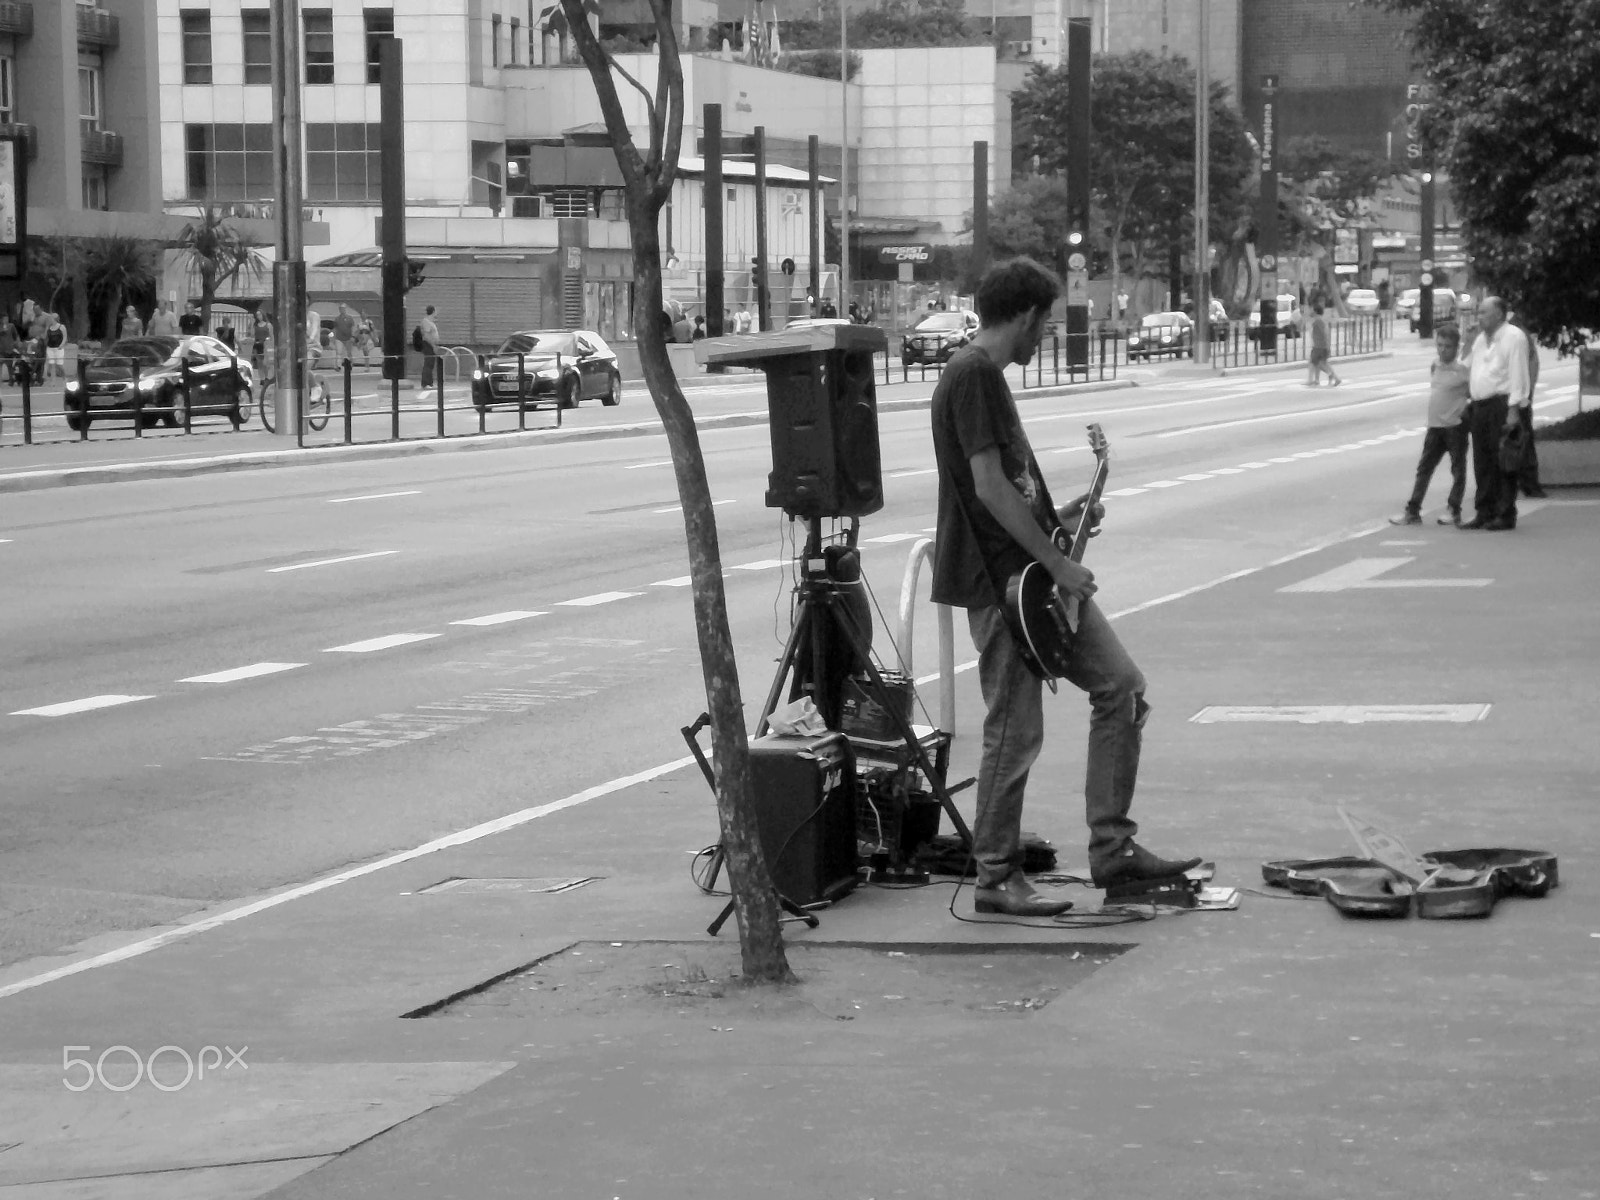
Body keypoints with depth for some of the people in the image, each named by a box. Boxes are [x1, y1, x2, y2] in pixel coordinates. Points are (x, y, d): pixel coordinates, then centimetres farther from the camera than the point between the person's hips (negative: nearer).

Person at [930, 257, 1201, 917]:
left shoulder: (984, 374, 16)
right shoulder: (974, 375, -16)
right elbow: (989, 486, -21)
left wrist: (1057, 518, 20)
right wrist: (1057, 562, -18)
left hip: (1036, 575, 10)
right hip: (1000, 582, -10)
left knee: (1121, 687, 8)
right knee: (1014, 733, -4)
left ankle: (1112, 848, 12)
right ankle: (996, 881, 7)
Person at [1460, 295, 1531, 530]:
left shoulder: (1514, 337, -6)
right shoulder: (1481, 339, 19)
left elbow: (1518, 374, -11)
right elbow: (1467, 366, 29)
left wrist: (1514, 409, -17)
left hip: (1502, 404, -8)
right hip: (1480, 406, 8)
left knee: (1503, 464, -5)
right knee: (1482, 464, 8)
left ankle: (1506, 515, -2)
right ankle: (1484, 513, 13)